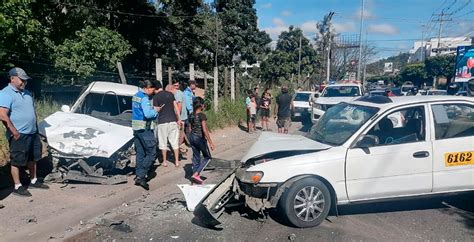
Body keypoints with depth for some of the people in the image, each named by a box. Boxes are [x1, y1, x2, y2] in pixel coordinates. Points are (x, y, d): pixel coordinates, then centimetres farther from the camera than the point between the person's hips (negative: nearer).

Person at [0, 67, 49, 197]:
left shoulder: (26, 93, 13)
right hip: (19, 135, -8)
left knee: (32, 158, 18)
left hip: (33, 133, 8)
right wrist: (15, 132, -20)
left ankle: (34, 181, 32)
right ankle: (17, 187, 13)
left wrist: (35, 127, 17)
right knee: (17, 161, 3)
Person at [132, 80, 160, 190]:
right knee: (151, 153, -4)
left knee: (140, 153, 13)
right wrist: (156, 110, -6)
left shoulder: (136, 96, 14)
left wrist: (153, 110, 11)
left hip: (136, 128, 9)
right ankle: (141, 176, -9)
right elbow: (148, 114, -24)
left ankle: (138, 175, 17)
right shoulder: (144, 98, -16)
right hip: (145, 129, -9)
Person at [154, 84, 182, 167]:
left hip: (162, 121, -1)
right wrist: (179, 119, 4)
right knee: (175, 142, 6)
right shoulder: (171, 94, 5)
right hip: (172, 120, 1)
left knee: (163, 142, 10)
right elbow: (176, 107, 1)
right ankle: (177, 161, 9)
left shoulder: (155, 96, 0)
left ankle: (165, 161, 17)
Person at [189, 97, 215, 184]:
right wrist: (211, 142, -17)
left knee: (196, 157, 15)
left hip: (192, 137, 7)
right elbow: (204, 130, -20)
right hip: (200, 138, -7)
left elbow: (191, 128, 12)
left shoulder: (192, 115, 5)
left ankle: (196, 175, 21)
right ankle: (196, 174, -2)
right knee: (207, 157, 8)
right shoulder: (202, 115, -16)